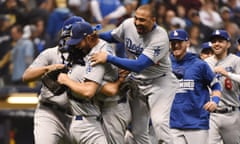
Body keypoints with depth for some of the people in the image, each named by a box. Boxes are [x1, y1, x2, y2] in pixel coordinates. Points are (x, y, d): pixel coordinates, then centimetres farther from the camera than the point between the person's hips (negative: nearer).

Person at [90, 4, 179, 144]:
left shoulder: (160, 38, -29)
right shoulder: (128, 25, -11)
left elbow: (138, 66, -36)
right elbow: (112, 36, 12)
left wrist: (108, 58, -39)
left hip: (160, 82, -6)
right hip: (137, 83, 6)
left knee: (159, 122, -26)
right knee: (138, 130, 9)